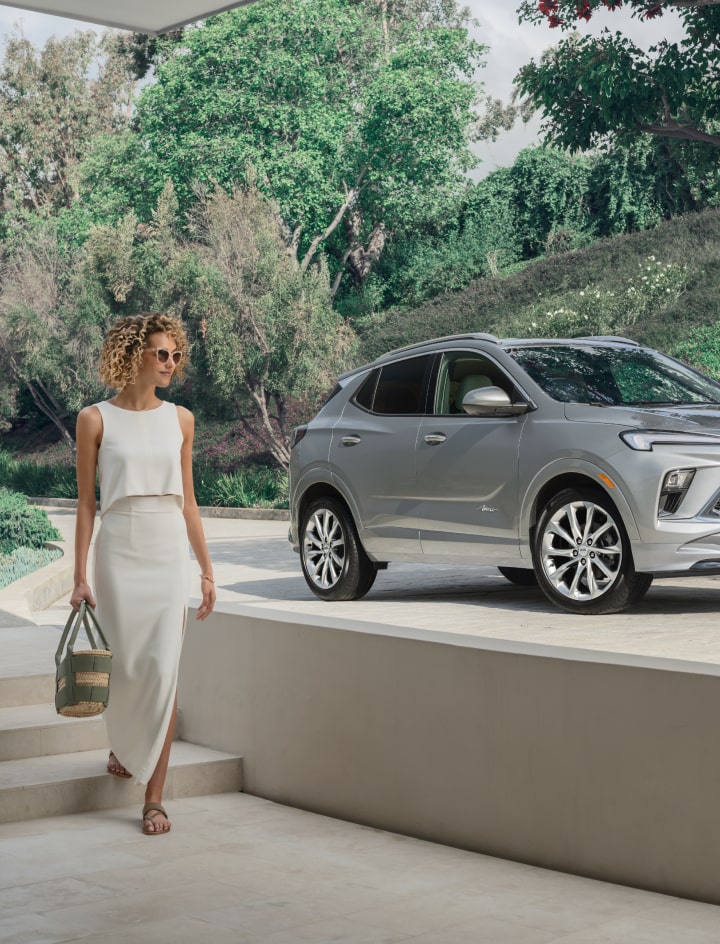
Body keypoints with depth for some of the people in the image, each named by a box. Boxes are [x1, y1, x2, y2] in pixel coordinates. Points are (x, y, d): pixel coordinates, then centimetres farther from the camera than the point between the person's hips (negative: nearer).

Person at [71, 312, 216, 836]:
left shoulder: (180, 419, 8)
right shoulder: (96, 419, -1)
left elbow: (188, 501, 11)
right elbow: (86, 503, 0)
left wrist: (207, 569, 9)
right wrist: (81, 576, -4)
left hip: (170, 552, 2)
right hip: (120, 551, -2)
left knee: (164, 670, -6)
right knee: (125, 667, 4)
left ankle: (154, 797, -1)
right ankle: (125, 744, 38)